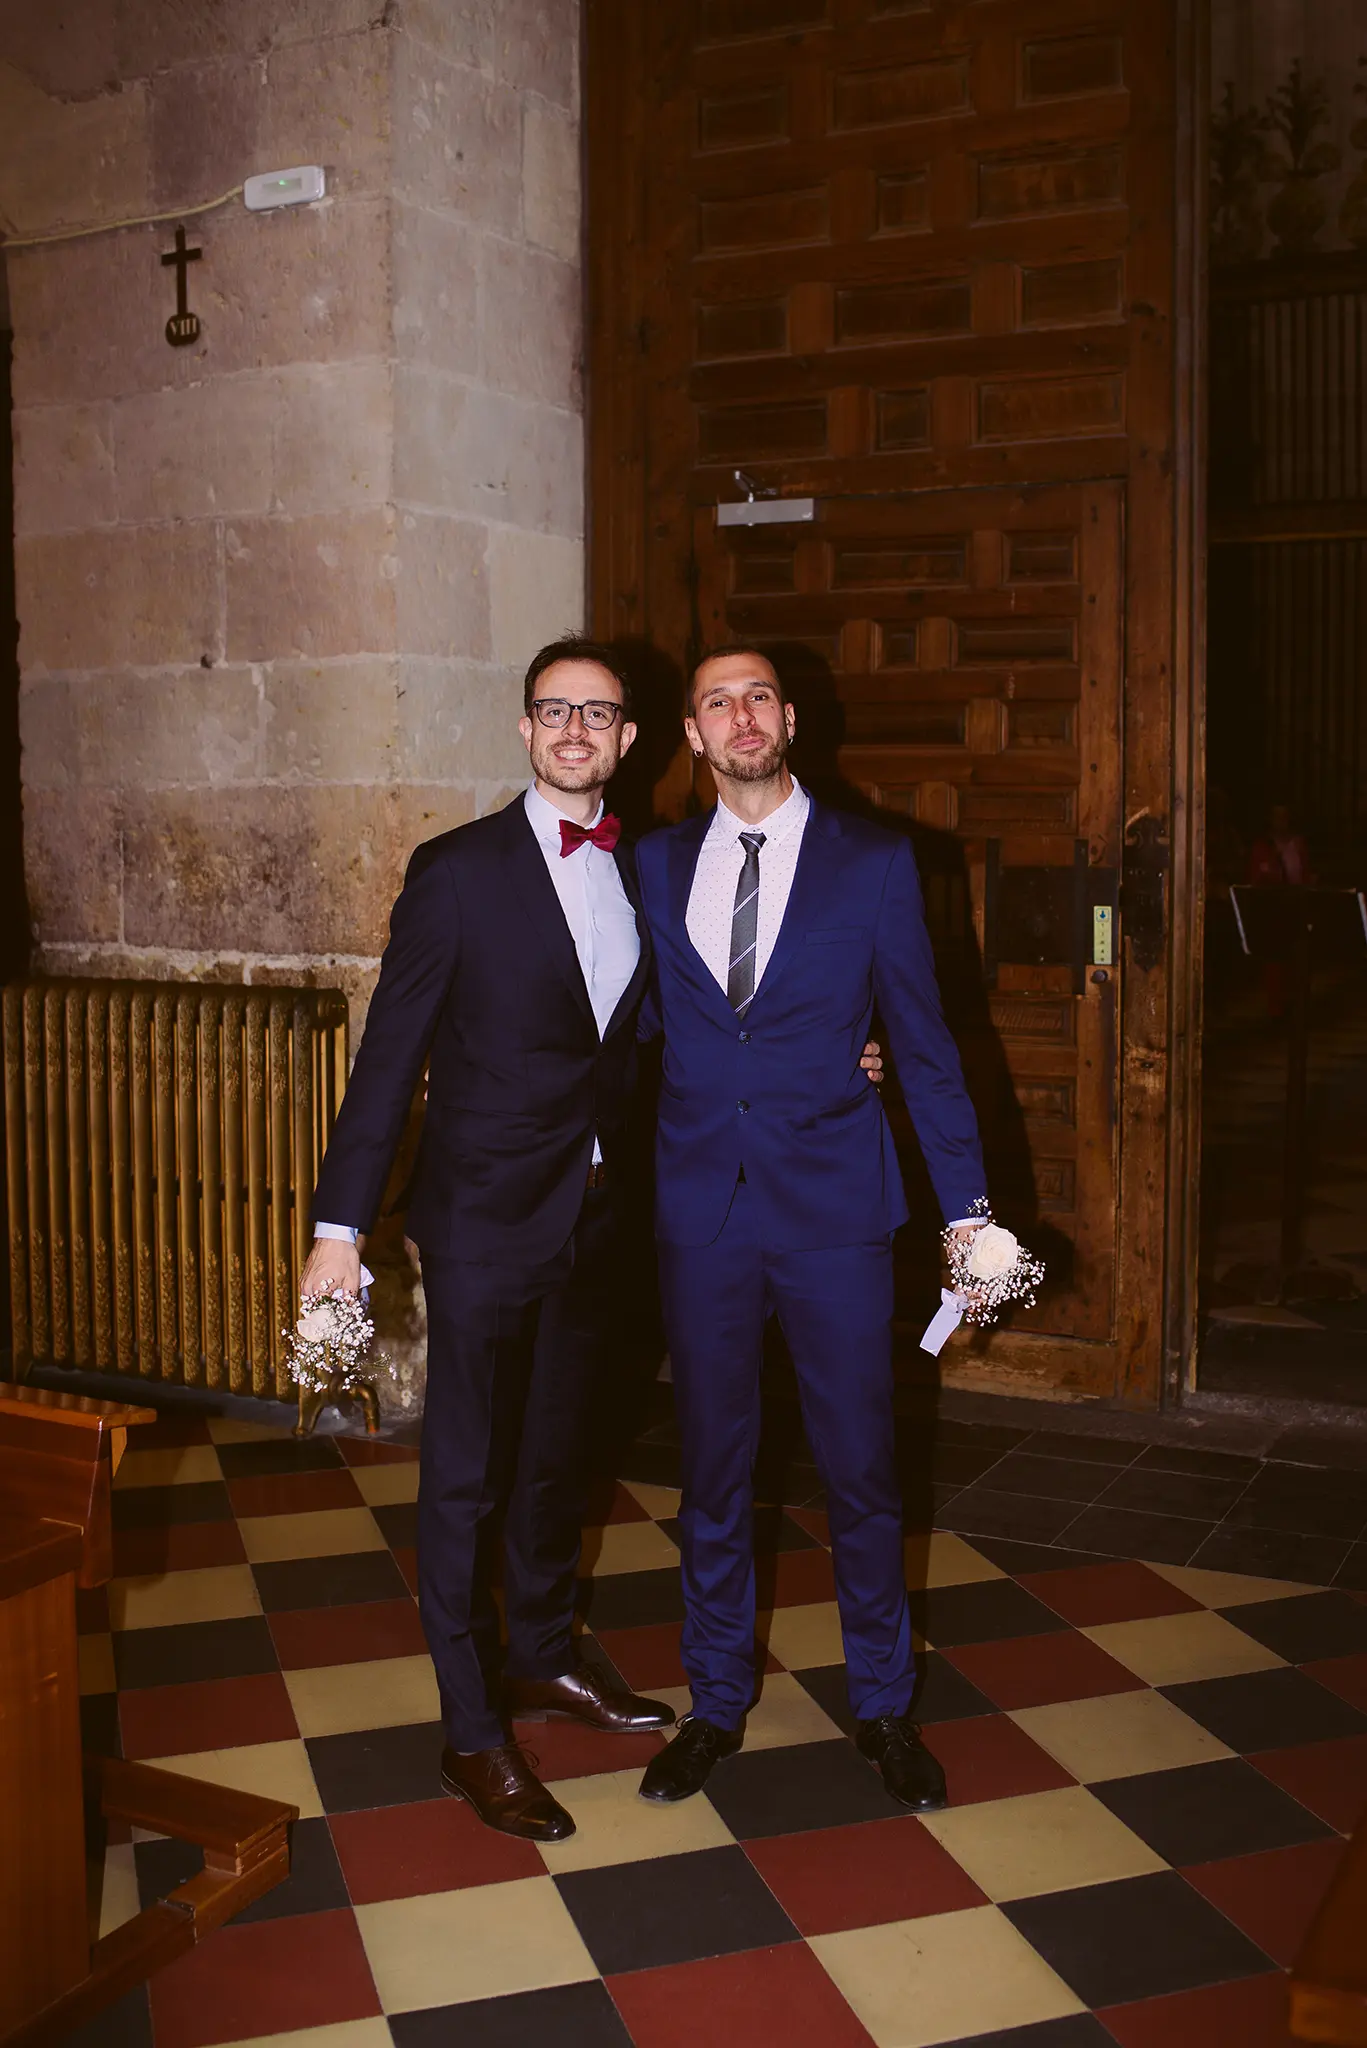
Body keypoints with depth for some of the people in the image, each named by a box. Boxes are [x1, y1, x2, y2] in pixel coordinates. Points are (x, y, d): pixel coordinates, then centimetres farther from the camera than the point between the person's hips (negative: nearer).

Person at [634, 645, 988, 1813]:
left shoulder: (873, 863, -1)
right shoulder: (657, 866, 6)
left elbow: (924, 1042, 1)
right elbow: (637, 1023, 11)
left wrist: (967, 1206, 1)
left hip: (836, 1205, -2)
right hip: (700, 1207, 2)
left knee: (861, 1468, 7)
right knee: (713, 1466, 12)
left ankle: (883, 1705, 28)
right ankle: (718, 1702, 30)